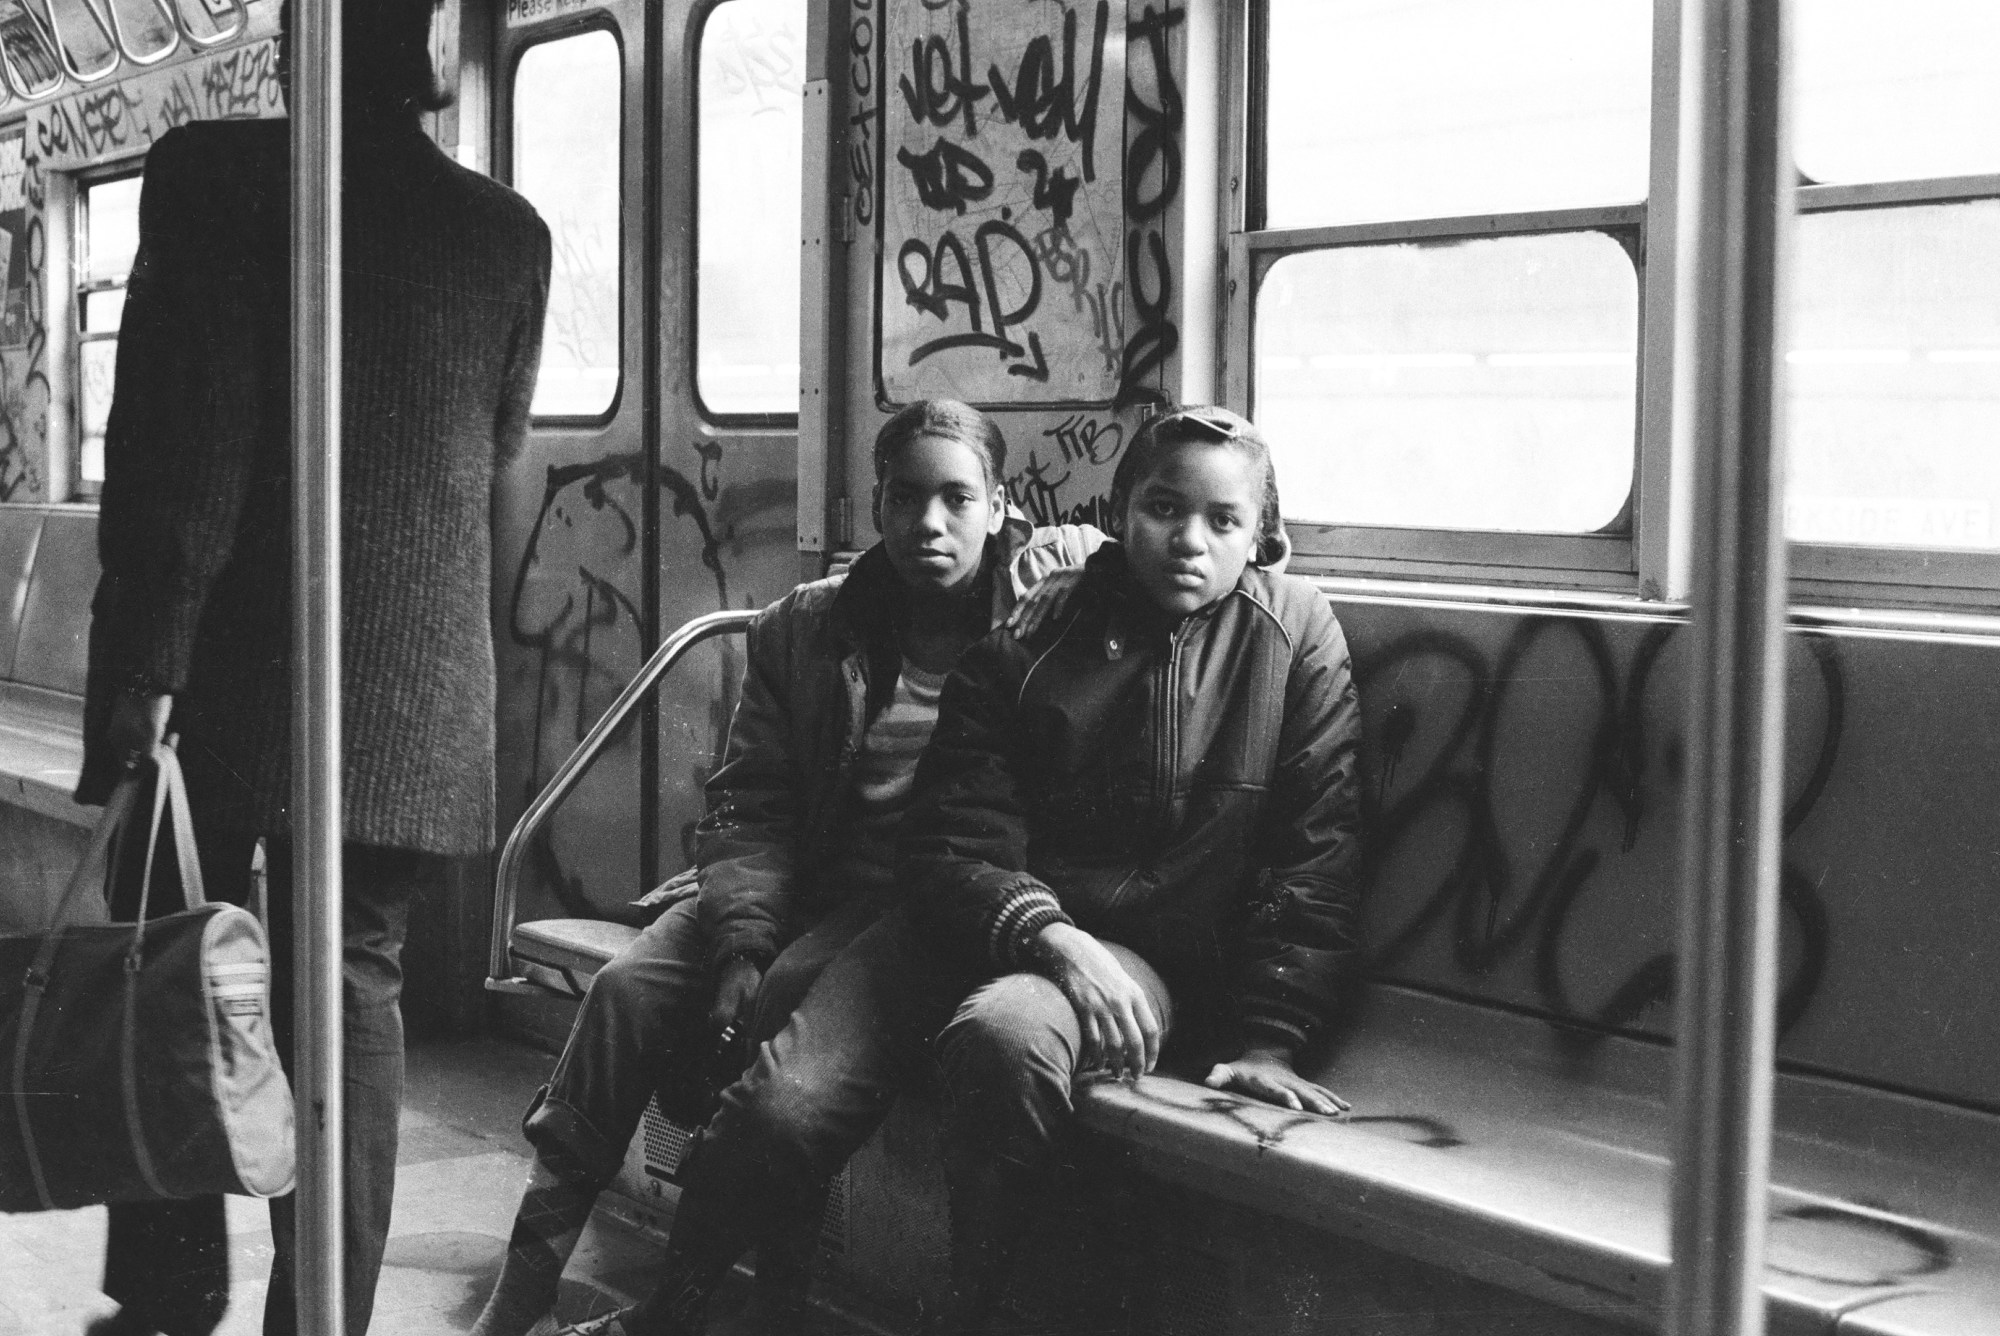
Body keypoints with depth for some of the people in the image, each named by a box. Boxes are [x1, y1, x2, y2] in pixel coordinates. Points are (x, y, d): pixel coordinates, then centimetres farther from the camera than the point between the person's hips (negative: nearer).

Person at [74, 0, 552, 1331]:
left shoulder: (214, 175, -7)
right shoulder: (509, 231, 5)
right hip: (419, 689, 3)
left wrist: (139, 669, -11)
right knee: (353, 988, 8)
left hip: (233, 667, -3)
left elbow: (182, 437, -13)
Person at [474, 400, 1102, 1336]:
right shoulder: (803, 628, 10)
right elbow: (747, 810, 4)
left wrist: (1081, 556, -10)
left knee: (793, 1000, -32)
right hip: (795, 889, 4)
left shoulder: (1043, 614, 3)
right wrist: (743, 943, -12)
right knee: (628, 988, -19)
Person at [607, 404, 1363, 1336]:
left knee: (1002, 1034, -38)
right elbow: (954, 850, -3)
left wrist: (1267, 1036, -8)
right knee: (778, 1107, -21)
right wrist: (1052, 938, -23)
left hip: (1150, 954, -1)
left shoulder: (1295, 633, 0)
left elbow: (1317, 857, 0)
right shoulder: (1024, 636, 1)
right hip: (979, 924, 2)